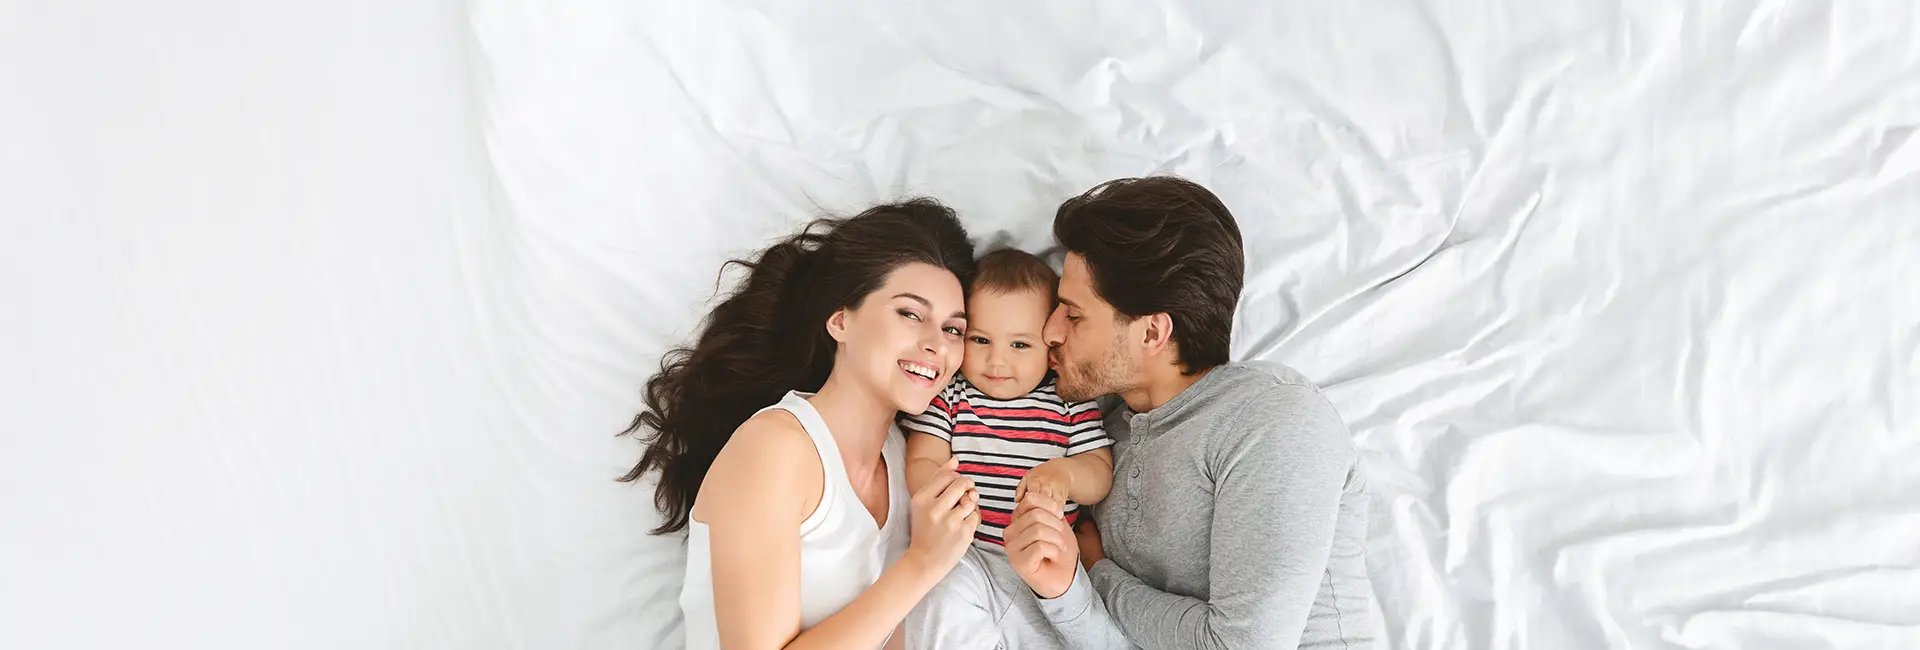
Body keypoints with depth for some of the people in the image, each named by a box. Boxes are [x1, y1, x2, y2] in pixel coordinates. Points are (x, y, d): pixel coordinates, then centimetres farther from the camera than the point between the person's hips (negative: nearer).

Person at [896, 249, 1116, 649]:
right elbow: (920, 463, -3)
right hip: (965, 555, -1)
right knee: (942, 601, -27)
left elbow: (1100, 476, 1)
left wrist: (1065, 471, -22)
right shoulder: (948, 396, 1)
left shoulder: (1071, 402, 2)